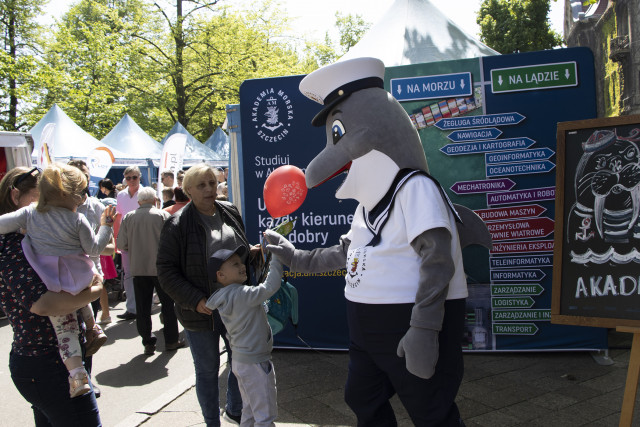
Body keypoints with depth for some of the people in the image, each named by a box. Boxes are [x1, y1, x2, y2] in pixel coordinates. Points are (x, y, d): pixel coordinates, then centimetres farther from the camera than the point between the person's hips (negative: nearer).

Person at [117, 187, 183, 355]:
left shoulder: (128, 218, 0)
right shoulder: (163, 215, -7)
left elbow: (121, 245, 1)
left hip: (138, 268, 2)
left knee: (143, 308, 11)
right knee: (168, 304, 10)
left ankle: (148, 343, 16)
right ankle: (171, 340, 16)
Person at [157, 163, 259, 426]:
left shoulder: (230, 213, 4)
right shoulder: (178, 225, -12)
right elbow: (166, 272, -12)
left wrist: (252, 253, -6)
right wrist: (195, 300, -21)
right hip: (201, 311, -5)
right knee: (208, 370, 10)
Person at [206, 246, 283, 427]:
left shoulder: (226, 297, 5)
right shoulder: (241, 295, -24)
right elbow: (270, 287, -30)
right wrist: (276, 257, -23)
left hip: (240, 361, 10)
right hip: (255, 364, -10)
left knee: (250, 410, 23)